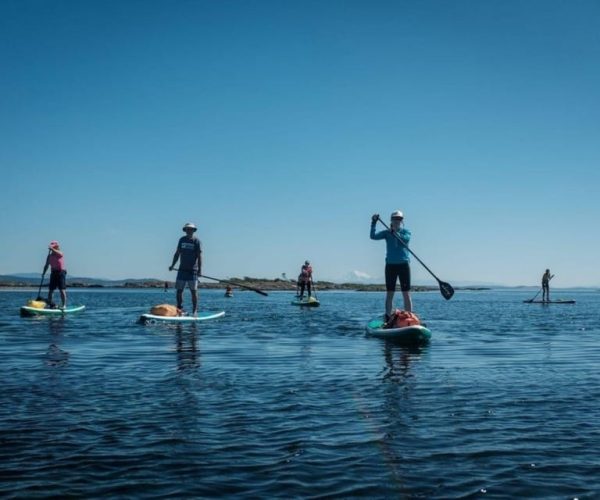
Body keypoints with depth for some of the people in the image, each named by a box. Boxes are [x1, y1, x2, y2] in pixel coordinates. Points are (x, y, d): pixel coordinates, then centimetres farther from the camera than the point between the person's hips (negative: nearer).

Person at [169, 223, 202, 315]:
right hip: (182, 269, 5)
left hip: (192, 270, -5)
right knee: (179, 290, 4)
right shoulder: (182, 240, 11)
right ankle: (180, 309, 13)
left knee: (194, 291, -2)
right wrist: (172, 265, 10)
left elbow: (199, 256, -8)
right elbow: (177, 253, 17)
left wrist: (200, 269, -16)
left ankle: (194, 311, 3)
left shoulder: (196, 241, -3)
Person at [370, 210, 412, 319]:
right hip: (390, 265, 1)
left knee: (406, 294, -1)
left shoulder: (406, 232, 3)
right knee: (389, 294, 4)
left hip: (403, 265, -1)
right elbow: (373, 236, -7)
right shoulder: (387, 233, 6)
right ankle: (388, 319, 8)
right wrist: (374, 223, -18)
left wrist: (395, 233, -33)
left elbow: (406, 238, -20)